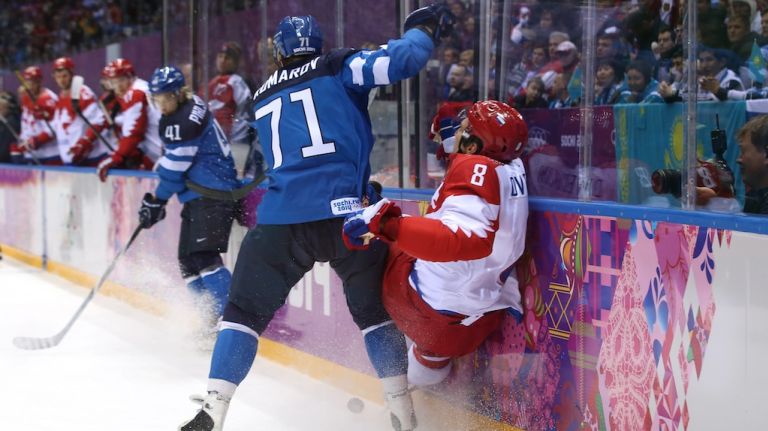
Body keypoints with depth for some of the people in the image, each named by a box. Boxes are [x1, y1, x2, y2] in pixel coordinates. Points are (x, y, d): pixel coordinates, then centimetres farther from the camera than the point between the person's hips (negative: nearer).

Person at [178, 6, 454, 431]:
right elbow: (402, 60, -3)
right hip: (345, 211, -1)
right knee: (375, 307, 17)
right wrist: (423, 28, 16)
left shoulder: (262, 99, 24)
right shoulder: (338, 68, 9)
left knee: (247, 310, 13)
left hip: (281, 219, 2)